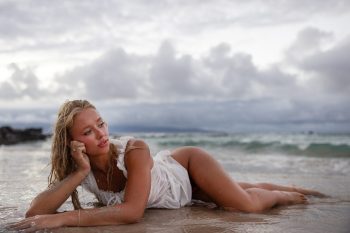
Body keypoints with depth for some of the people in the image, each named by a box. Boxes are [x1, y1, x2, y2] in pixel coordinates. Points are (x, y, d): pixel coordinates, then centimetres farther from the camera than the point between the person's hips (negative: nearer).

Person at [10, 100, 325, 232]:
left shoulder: (134, 150, -40)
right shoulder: (77, 168, -26)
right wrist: (80, 172, -45)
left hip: (185, 167, -4)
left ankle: (286, 194, 18)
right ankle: (283, 187, 50)